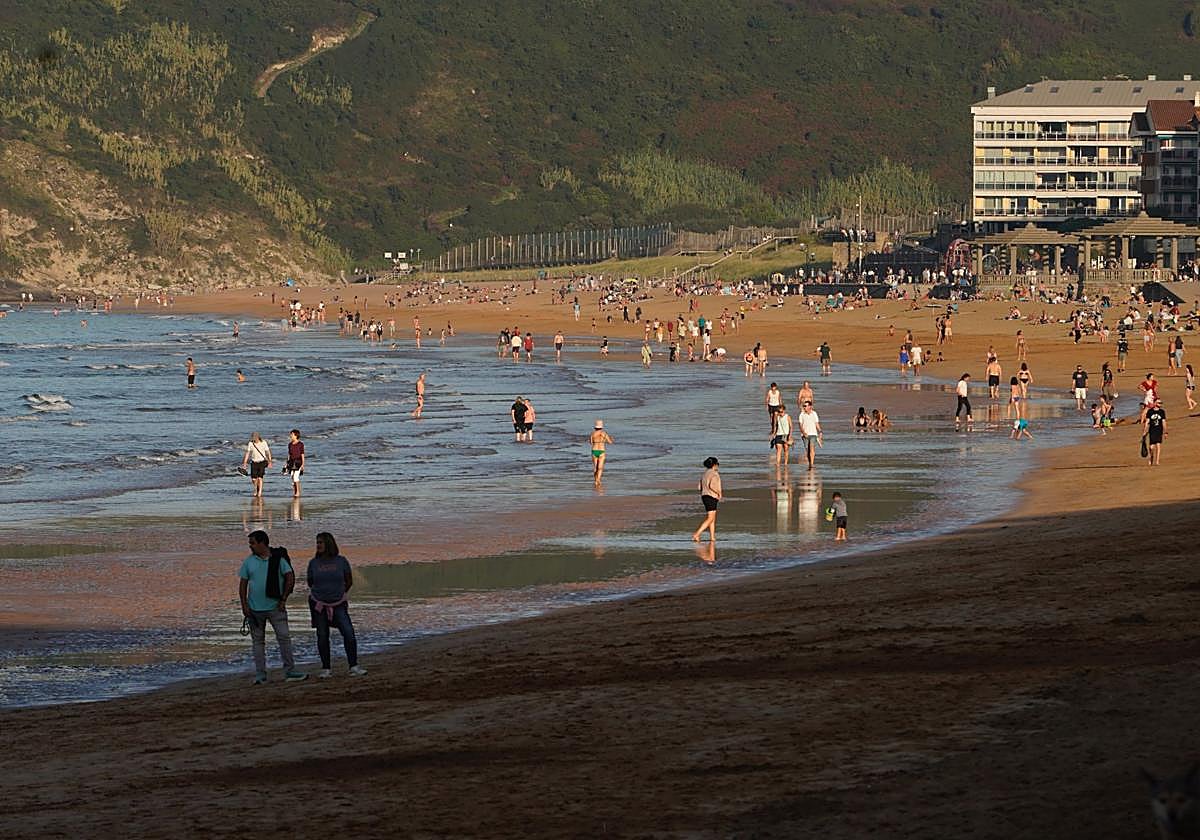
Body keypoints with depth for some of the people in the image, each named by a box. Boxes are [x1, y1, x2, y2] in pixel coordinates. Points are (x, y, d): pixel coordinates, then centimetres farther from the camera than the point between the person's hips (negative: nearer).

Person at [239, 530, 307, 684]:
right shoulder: (249, 562, 5)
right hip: (254, 608, 2)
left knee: (284, 637, -5)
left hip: (275, 607, -2)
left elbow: (290, 579, -3)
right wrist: (244, 605, -3)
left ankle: (289, 671, -2)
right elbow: (243, 584, 6)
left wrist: (283, 599, -7)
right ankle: (260, 674, 8)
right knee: (258, 641, 4)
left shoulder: (278, 559, -3)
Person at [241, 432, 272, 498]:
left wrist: (270, 462, -1)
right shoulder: (250, 444, -1)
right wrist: (244, 463, -6)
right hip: (254, 462, 2)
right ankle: (256, 490, 26)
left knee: (260, 478, -11)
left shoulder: (263, 443, -3)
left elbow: (268, 453, 2)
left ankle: (260, 493, -6)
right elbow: (247, 453, -1)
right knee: (253, 479, -1)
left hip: (262, 462, -2)